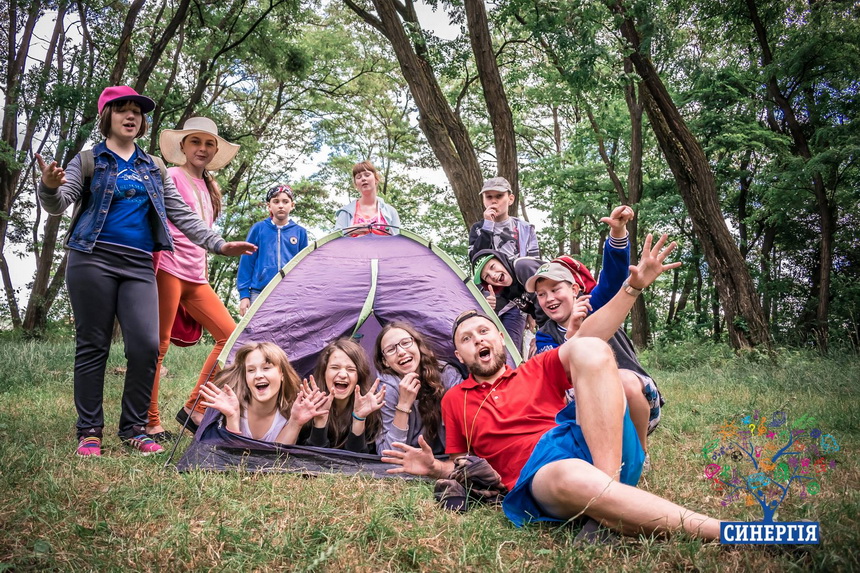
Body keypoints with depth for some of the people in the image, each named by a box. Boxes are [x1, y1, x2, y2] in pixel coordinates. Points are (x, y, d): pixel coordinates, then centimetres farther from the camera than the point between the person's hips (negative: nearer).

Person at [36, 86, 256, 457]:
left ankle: (134, 428, 6)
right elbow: (58, 205, -2)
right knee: (92, 346, 0)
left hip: (139, 266, 3)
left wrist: (218, 244, 10)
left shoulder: (153, 169, 19)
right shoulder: (89, 160, 7)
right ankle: (89, 432, 10)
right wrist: (50, 186, -25)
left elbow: (181, 214, 17)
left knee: (147, 346, -9)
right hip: (93, 260, -3)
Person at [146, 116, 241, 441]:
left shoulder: (209, 188, 21)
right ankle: (151, 423, 4)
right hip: (169, 269, -8)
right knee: (159, 344, -5)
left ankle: (194, 408, 9)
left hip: (196, 277, 8)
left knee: (229, 335, 2)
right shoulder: (171, 177, -1)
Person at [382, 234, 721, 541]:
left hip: (586, 442, 3)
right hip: (536, 475, -2)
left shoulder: (538, 370, 25)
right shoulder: (454, 400, 25)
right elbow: (461, 465, 27)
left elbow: (588, 338, 13)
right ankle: (713, 531, -43)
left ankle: (609, 488, -29)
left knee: (589, 350, -19)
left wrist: (633, 287, 5)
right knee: (567, 477, -42)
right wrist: (435, 468, 4)